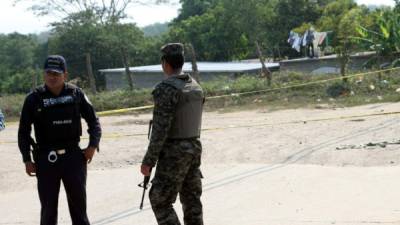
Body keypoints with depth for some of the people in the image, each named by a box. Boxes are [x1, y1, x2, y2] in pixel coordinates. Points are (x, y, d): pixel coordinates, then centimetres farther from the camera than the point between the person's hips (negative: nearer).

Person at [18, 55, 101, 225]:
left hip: (73, 155, 1)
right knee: (48, 206, 5)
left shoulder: (76, 94, 1)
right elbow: (23, 131, 4)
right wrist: (27, 160, -2)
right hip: (46, 159, 0)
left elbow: (93, 121, 10)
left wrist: (93, 145, -3)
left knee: (78, 205, 6)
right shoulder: (34, 99, -1)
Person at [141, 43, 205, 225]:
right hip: (194, 148, 8)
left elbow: (160, 128, -20)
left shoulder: (166, 88, -17)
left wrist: (148, 161, -15)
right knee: (191, 199, 13)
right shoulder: (196, 87, 9)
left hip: (174, 152, -8)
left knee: (160, 201, -1)